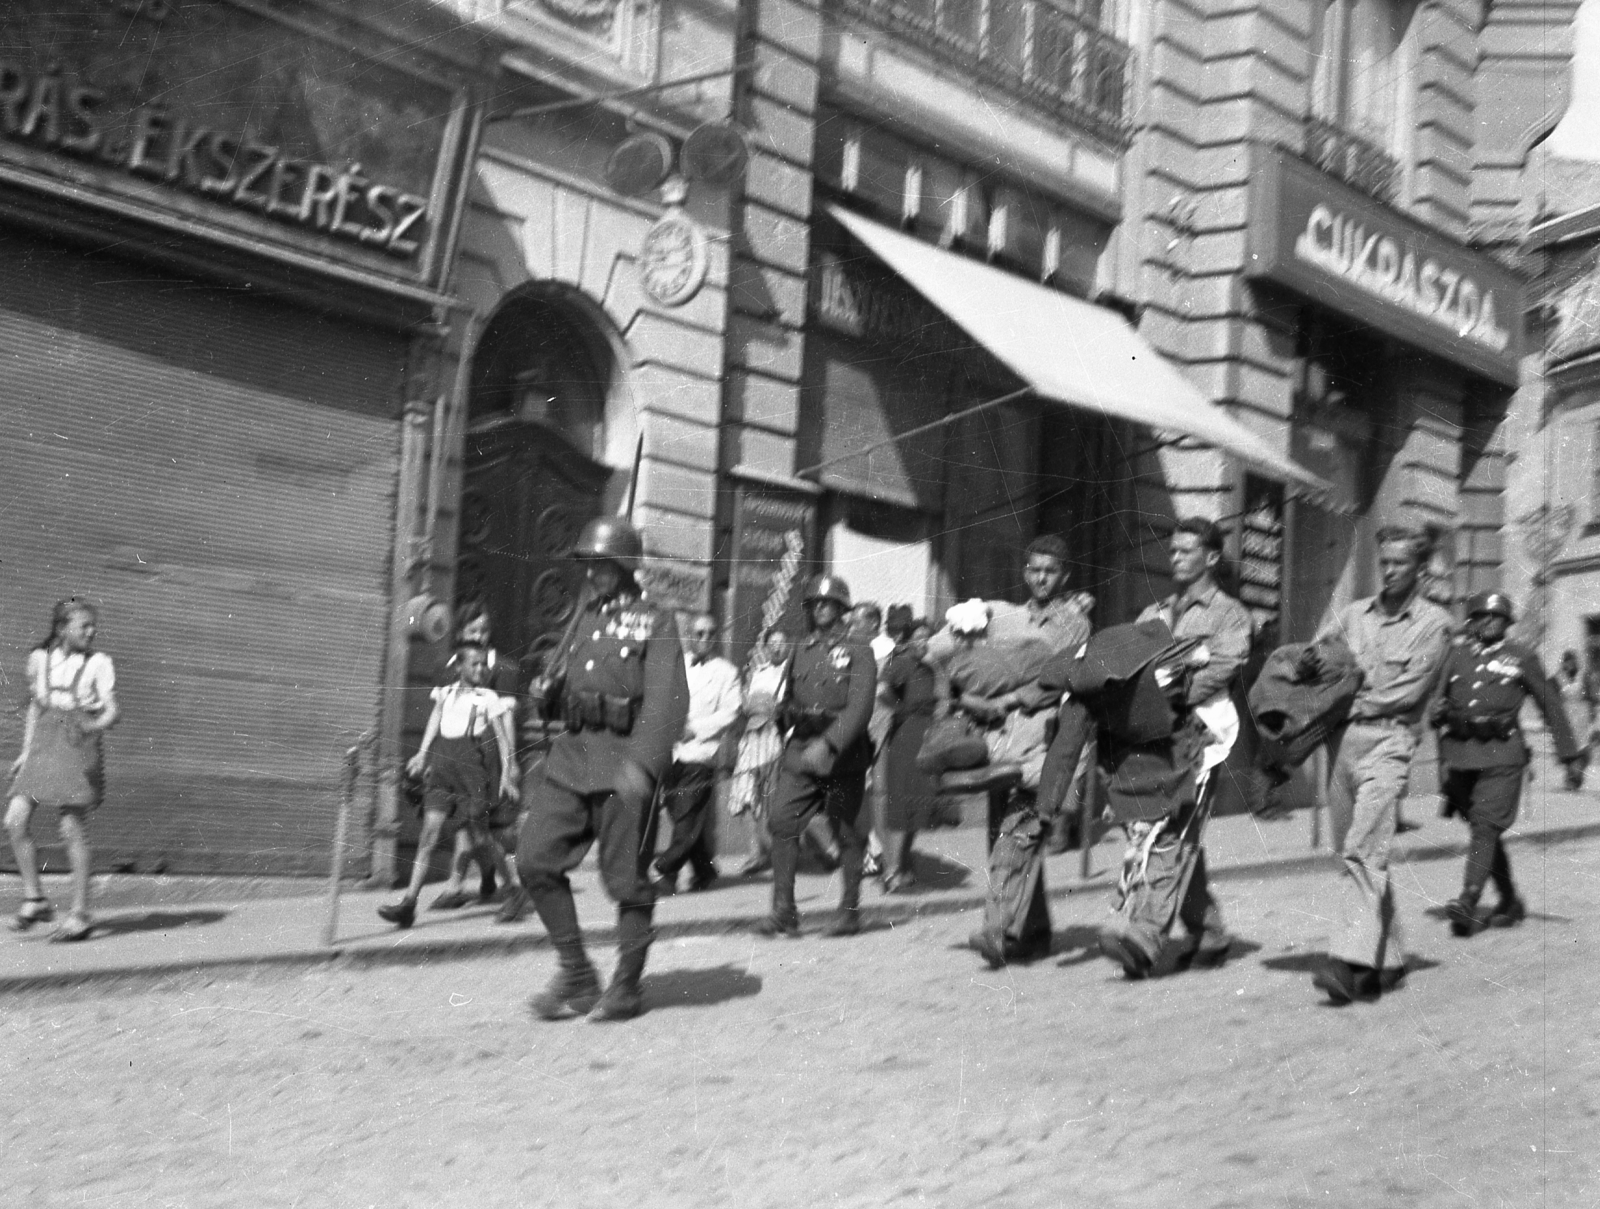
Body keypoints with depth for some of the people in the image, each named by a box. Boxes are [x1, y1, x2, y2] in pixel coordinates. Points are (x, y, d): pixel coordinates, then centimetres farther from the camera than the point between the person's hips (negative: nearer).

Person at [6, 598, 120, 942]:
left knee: (73, 831, -5)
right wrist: (26, 752, 16)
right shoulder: (39, 658, 10)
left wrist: (93, 727, -29)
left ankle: (80, 914, 3)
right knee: (16, 818, -8)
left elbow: (112, 711, -8)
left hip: (78, 746, -4)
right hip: (43, 745, 4)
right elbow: (35, 706, 19)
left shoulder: (98, 662, -2)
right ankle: (34, 900, 5)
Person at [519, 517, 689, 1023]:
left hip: (623, 758, -6)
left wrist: (643, 765, -27)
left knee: (626, 878, 1)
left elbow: (667, 702, -14)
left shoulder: (654, 624, -3)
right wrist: (545, 689, 3)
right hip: (571, 752, 7)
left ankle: (627, 988, 16)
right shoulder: (582, 617, 18)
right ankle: (576, 977, 11)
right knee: (535, 858, -1)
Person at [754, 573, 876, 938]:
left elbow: (860, 707, -15)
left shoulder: (858, 652, -3)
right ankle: (784, 912, -5)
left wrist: (828, 744, -27)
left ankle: (850, 911, 19)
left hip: (842, 754, -4)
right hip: (800, 752, 4)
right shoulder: (802, 651, 13)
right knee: (783, 821, -9)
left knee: (847, 833, 5)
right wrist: (791, 741, 14)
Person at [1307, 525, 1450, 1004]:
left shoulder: (1433, 622, 3)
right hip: (1342, 740, 6)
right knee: (1351, 854, 8)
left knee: (1363, 851, -18)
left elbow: (1410, 690, -6)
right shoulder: (1353, 614, 17)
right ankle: (1389, 958, 19)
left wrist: (1351, 703, -6)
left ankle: (1351, 962, -24)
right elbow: (1315, 652, 15)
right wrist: (1309, 659, -9)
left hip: (1389, 738, -5)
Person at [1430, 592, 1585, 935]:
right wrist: (1437, 711, -4)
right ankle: (1510, 902, 27)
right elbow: (1437, 697, 20)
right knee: (1482, 830, 12)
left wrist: (1571, 757, 9)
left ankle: (1467, 904, -23)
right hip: (1459, 753, 4)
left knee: (1486, 827, -14)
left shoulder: (1522, 658, 5)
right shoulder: (1456, 651, 12)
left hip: (1502, 755, -4)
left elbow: (1551, 707, 10)